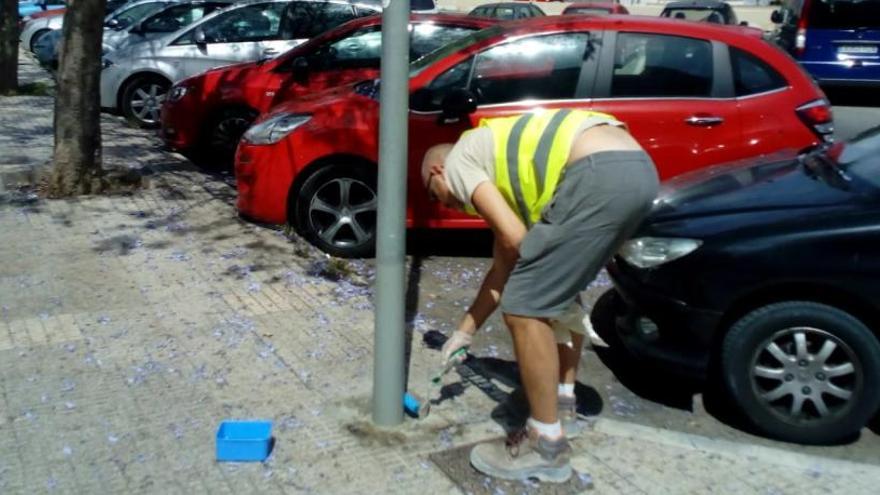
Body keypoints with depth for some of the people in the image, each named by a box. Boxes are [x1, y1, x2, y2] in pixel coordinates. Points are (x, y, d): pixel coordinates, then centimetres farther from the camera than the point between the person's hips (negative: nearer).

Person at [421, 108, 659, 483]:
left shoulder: (459, 160, 10)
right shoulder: (493, 157, 34)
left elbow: (513, 239, -4)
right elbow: (503, 264, 34)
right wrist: (466, 329, 40)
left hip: (602, 173, -10)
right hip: (637, 168, 10)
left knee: (525, 309, -3)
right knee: (559, 291, 28)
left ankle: (546, 446, 8)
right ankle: (563, 397, 40)